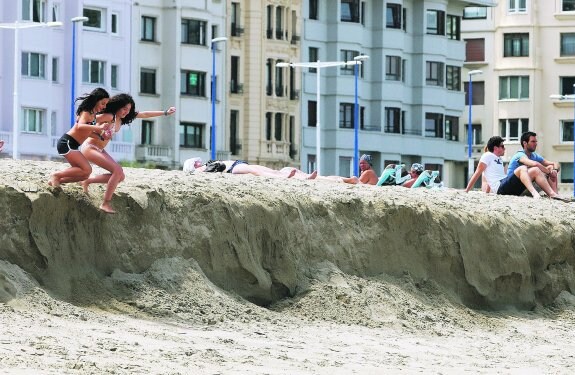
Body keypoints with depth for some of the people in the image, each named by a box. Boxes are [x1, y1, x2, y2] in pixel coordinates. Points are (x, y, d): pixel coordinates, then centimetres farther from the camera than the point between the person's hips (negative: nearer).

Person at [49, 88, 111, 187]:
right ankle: (56, 175, -8)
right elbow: (80, 126, -35)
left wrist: (101, 135, -4)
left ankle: (56, 180, 12)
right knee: (86, 170, -17)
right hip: (67, 143, -10)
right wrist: (99, 127, -44)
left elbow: (88, 132, 12)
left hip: (71, 145, 10)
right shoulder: (86, 112, -15)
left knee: (84, 174, 9)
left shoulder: (92, 114, 13)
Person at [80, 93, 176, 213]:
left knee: (120, 176, 1)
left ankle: (87, 181, 12)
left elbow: (145, 114, 9)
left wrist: (165, 113, 10)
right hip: (89, 148, -9)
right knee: (117, 171, -21)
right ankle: (106, 204, -17)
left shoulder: (121, 118, 4)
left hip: (100, 150, 9)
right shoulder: (108, 116, -21)